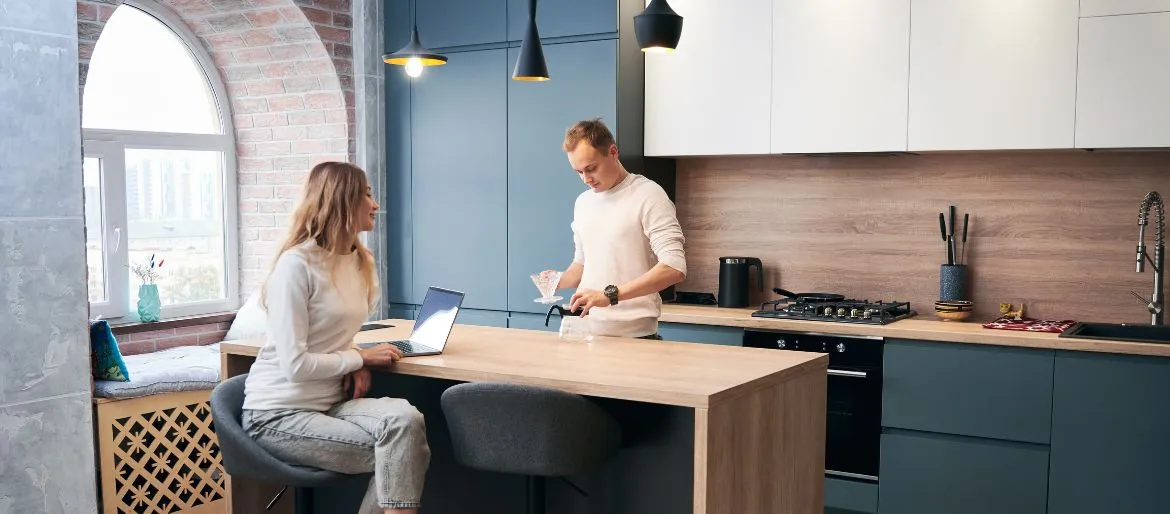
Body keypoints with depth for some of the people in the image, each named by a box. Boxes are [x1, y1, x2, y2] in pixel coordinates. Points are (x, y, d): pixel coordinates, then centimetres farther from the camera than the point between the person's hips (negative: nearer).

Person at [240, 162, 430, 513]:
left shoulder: (359, 261, 8)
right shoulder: (296, 264, -17)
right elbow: (295, 364, -21)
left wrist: (356, 364, -1)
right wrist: (360, 358, -10)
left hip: (330, 402, 7)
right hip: (279, 414, -6)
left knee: (405, 420, -23)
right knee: (403, 449, -21)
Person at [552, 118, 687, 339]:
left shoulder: (648, 195, -10)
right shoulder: (583, 202, 12)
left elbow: (674, 268, -20)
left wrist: (610, 295, -27)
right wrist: (559, 282, 2)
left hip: (634, 336, -6)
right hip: (588, 334, 6)